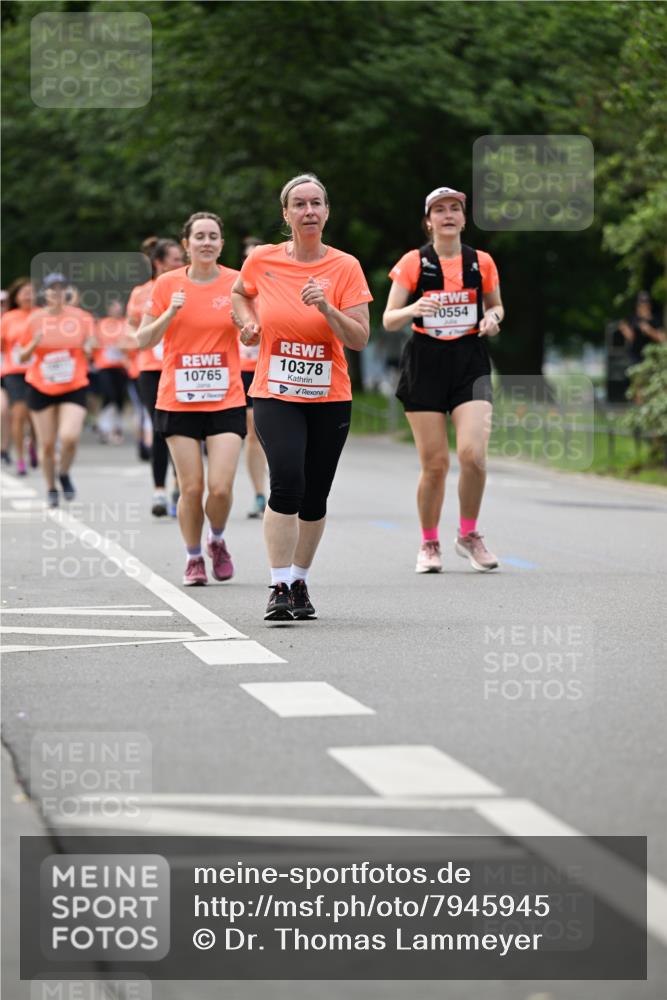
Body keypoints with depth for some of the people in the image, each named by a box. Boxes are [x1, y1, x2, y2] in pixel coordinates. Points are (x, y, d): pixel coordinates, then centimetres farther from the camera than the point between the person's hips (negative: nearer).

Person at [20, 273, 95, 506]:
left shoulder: (82, 317, -1)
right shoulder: (35, 319, 0)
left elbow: (89, 351, 11)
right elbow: (22, 357, 5)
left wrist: (88, 348, -13)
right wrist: (33, 345, -15)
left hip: (74, 388, -1)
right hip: (41, 389, 1)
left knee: (70, 437, -19)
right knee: (47, 444, 3)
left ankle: (64, 473, 12)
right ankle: (51, 489, 23)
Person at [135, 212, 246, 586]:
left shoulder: (236, 282, 1)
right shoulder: (168, 284, 1)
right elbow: (143, 341, 2)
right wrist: (170, 313, -14)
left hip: (226, 401, 0)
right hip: (178, 400, 0)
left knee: (221, 488, -10)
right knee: (192, 488, -3)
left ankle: (217, 541, 21)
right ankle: (194, 558, 19)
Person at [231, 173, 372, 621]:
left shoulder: (345, 267, -4)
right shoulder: (262, 260, -2)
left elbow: (359, 340, -8)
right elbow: (240, 293, 21)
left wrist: (326, 308, -22)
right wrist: (249, 323, 2)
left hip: (330, 399, 1)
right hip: (275, 395, -1)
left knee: (314, 500, 6)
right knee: (287, 481, -21)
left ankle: (300, 581, 28)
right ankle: (279, 588, -16)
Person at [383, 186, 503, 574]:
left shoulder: (482, 262, 5)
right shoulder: (413, 262, -1)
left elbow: (496, 306, 20)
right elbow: (389, 320, -1)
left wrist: (493, 317, -4)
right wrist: (413, 309, -22)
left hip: (471, 363, 1)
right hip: (426, 363, -1)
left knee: (473, 453, -16)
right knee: (435, 463, -2)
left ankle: (469, 534, 7)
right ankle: (429, 544, 18)